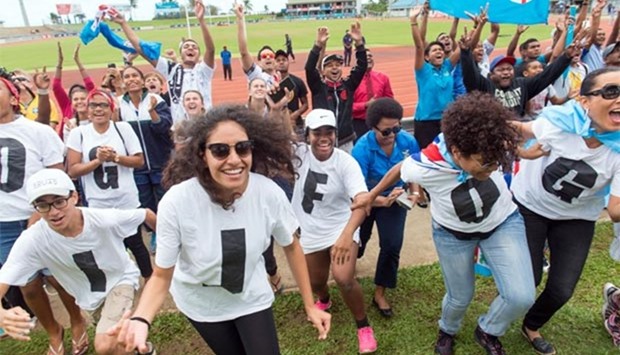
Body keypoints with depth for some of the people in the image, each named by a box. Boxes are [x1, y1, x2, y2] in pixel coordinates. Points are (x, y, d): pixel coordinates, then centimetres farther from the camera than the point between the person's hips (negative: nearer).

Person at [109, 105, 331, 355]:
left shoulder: (270, 193, -26)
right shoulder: (176, 202, -31)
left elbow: (291, 247, -8)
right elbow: (161, 276, -19)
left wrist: (309, 305, -2)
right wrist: (141, 319, -39)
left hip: (252, 297, 1)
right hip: (201, 302, 0)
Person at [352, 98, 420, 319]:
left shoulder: (408, 142, -23)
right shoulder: (362, 149, -33)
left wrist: (415, 192, -24)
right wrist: (383, 201, -52)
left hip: (395, 198, 2)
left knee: (392, 246, -5)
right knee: (357, 241, 18)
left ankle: (379, 293, 18)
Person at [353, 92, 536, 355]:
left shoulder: (487, 148, -34)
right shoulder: (423, 167, -36)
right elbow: (398, 170, -11)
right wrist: (372, 195, 4)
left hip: (503, 221, 2)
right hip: (454, 232, -2)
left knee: (521, 297, -8)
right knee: (460, 297, 14)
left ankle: (487, 332, 26)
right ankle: (447, 331, 51)